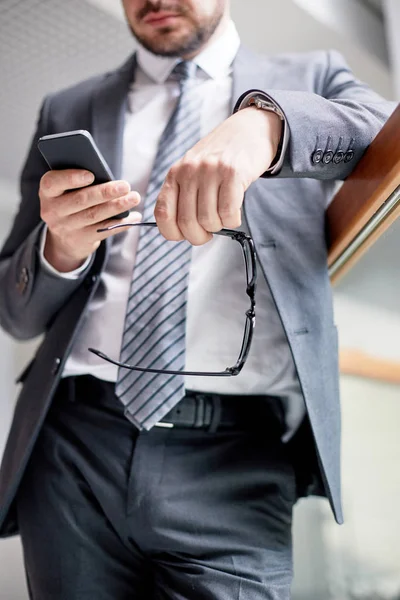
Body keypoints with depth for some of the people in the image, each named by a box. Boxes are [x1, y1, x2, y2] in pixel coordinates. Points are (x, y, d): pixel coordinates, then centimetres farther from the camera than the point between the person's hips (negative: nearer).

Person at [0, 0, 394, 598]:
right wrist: (61, 246, -9)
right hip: (74, 453, 3)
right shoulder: (67, 111, 14)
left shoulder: (312, 80, 12)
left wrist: (266, 120, -25)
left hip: (234, 467, -2)